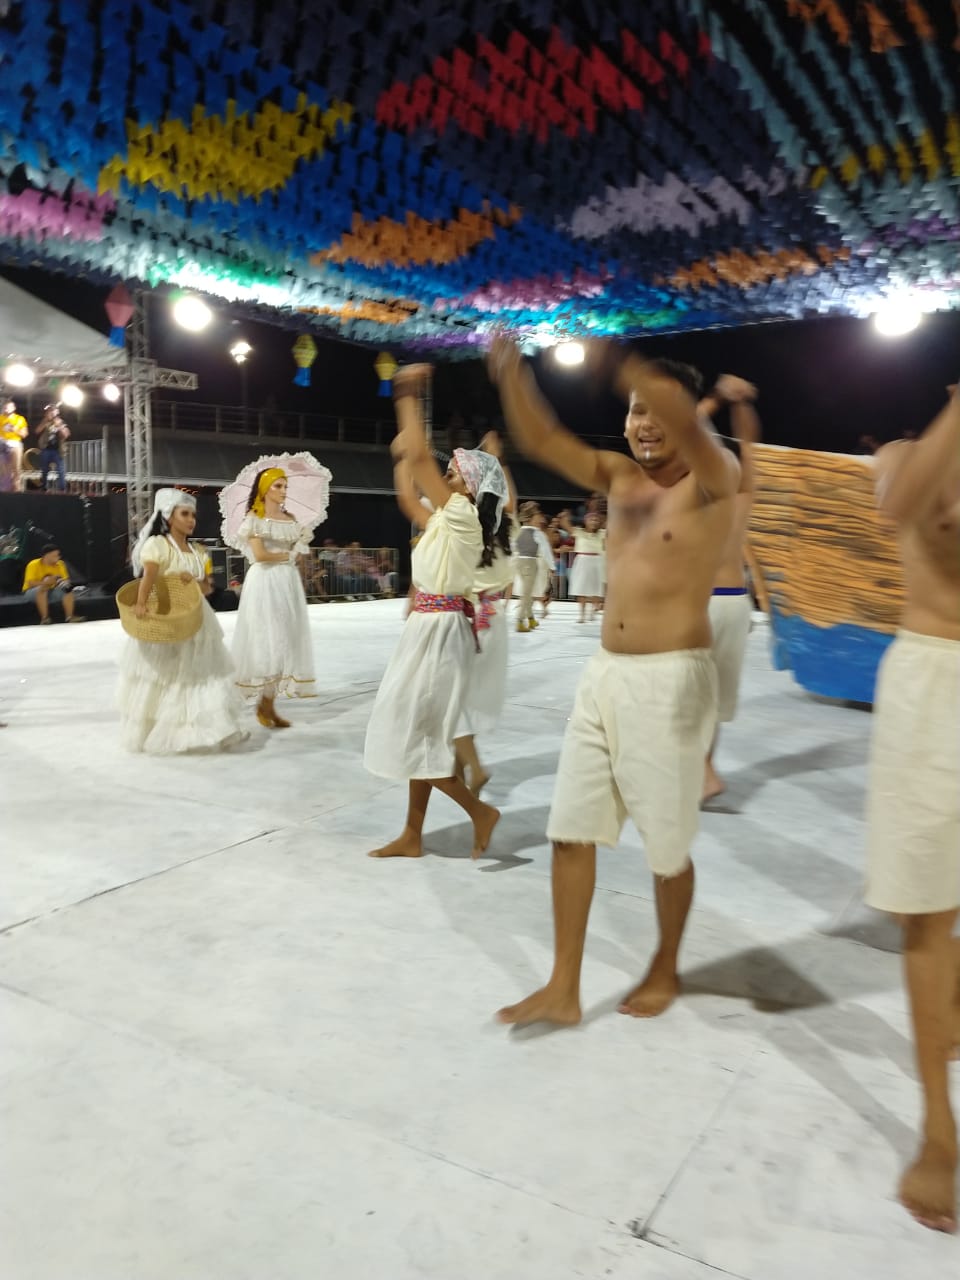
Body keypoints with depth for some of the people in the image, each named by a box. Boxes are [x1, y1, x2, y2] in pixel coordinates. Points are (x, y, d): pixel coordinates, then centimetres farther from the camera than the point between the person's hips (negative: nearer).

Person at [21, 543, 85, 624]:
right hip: (32, 592, -4)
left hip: (51, 591, 4)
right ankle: (44, 619, -40)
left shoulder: (59, 564, -2)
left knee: (67, 589, -20)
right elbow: (30, 583, -22)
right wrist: (45, 582, -38)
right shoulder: (34, 565, -14)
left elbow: (66, 579, 1)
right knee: (42, 588, -37)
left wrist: (65, 582, -24)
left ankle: (69, 617, -28)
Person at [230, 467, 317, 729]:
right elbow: (259, 555, -14)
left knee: (285, 640, 2)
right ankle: (262, 704, 0)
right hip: (264, 582, -6)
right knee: (265, 640, -8)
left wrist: (301, 546, -5)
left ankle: (270, 703, 7)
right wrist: (287, 555, -3)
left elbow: (297, 553, 14)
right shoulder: (254, 518, -2)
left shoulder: (290, 519, 16)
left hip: (288, 582, 6)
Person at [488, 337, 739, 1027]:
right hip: (603, 676, 6)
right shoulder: (619, 477, 10)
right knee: (571, 831, 7)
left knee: (667, 845, 8)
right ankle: (563, 988, 19)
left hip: (671, 682, -6)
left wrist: (618, 361, -41)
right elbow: (541, 441, 3)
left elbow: (689, 428, -29)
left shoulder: (713, 480, -7)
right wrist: (512, 370, -13)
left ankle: (665, 969, 34)